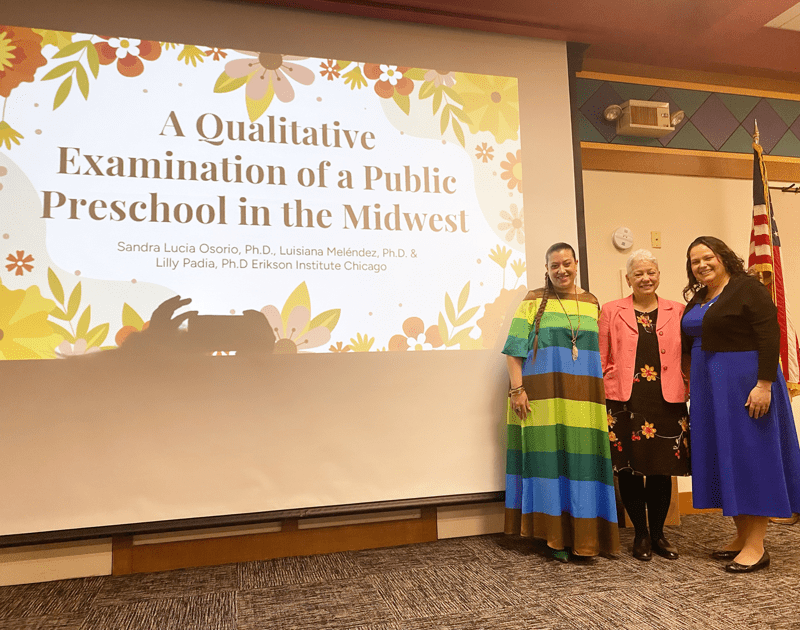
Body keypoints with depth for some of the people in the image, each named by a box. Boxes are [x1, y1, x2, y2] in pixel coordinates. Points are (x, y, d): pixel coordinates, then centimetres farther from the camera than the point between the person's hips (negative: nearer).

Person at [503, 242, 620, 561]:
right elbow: (515, 351, -2)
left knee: (582, 461, 4)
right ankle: (556, 535, 10)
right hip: (544, 397, -3)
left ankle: (582, 535, 18)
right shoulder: (533, 301, 4)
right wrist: (517, 389, -11)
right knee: (549, 459, -1)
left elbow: (600, 351, 18)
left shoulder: (592, 303, 15)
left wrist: (602, 395, 11)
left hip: (583, 399, 3)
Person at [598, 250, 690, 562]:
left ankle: (658, 534, 25)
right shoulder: (611, 311, 5)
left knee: (662, 469, 7)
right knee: (628, 469, 3)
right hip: (625, 402, -1)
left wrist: (687, 394, 2)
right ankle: (641, 535, 20)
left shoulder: (677, 311, 10)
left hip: (666, 403, 2)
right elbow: (602, 360, 3)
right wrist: (601, 399, -1)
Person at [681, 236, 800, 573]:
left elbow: (770, 337, -16)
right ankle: (741, 536, 22)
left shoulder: (748, 288, -9)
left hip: (743, 381, -8)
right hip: (709, 387, 8)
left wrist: (764, 384, -23)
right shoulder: (696, 299, 13)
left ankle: (756, 546, 5)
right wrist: (693, 386, 11)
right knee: (724, 460, 11)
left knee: (750, 456, -2)